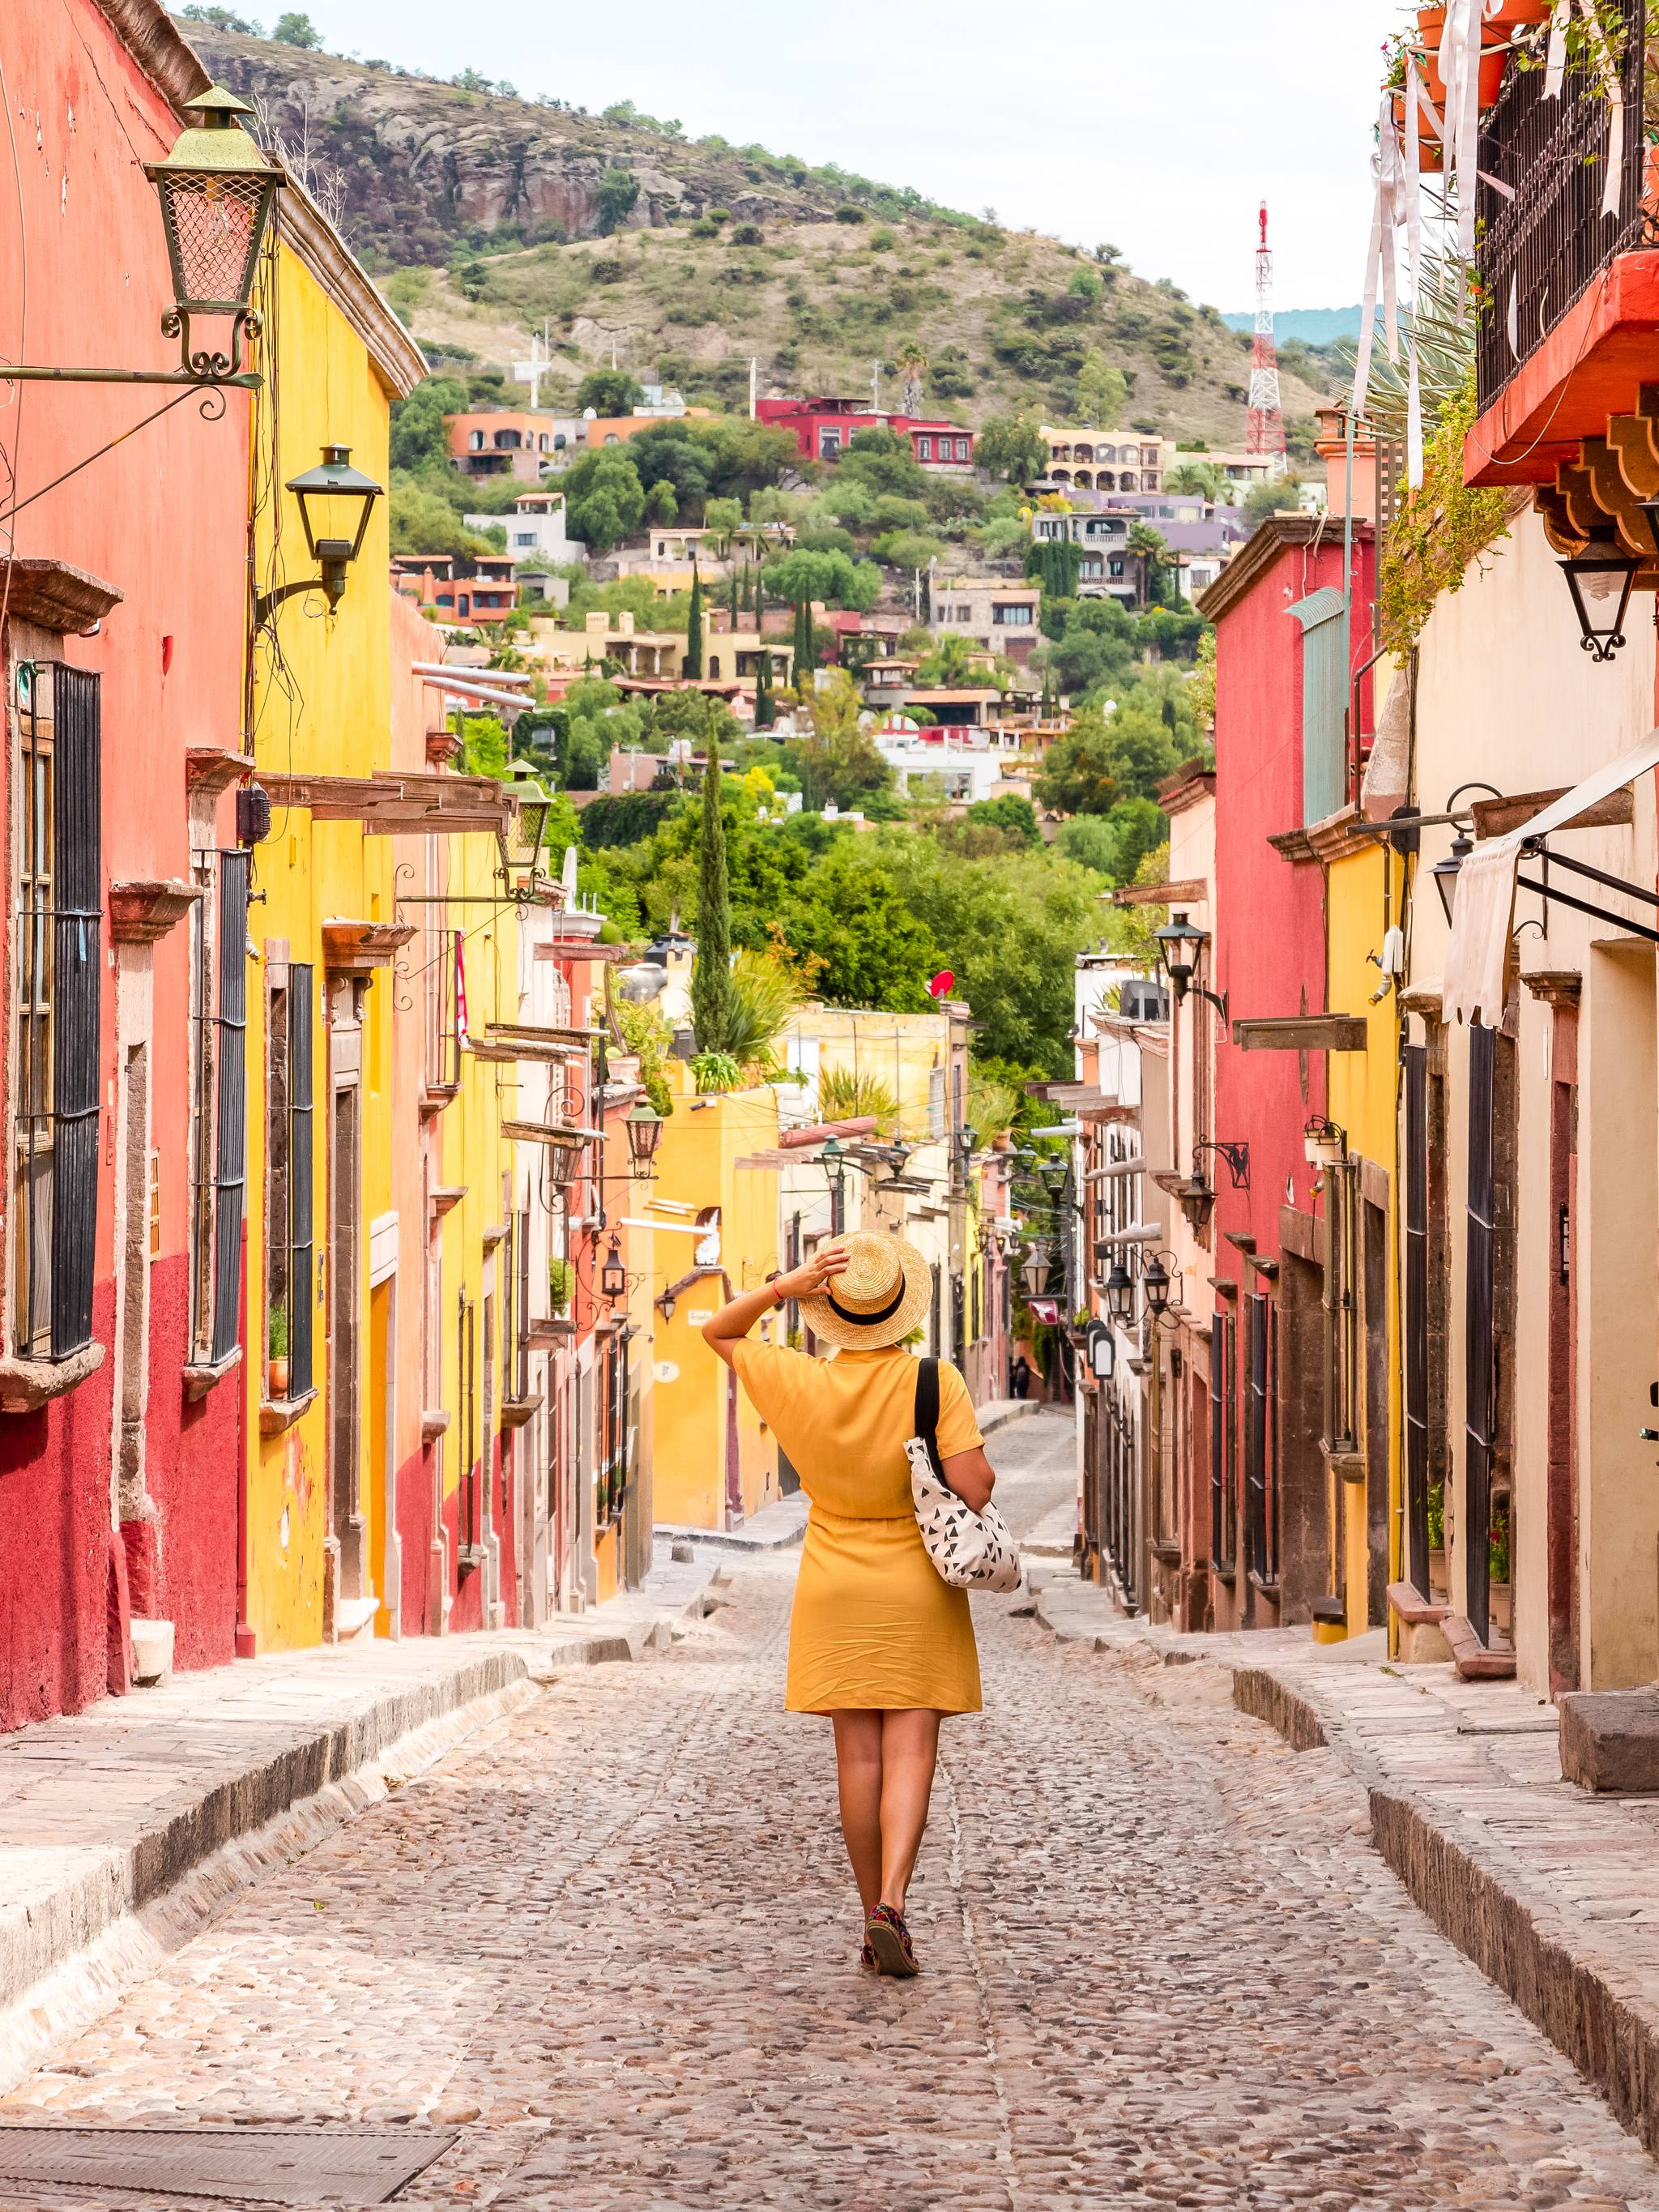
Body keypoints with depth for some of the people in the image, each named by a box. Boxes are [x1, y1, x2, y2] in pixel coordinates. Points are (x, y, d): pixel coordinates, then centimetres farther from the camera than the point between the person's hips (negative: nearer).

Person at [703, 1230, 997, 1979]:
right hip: (919, 1589, -2)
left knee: (858, 1755, 6)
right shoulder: (936, 1383, -16)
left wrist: (786, 1286, -9)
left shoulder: (802, 1384, -10)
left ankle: (874, 1913, 8)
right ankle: (890, 1904, -20)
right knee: (910, 1753, -3)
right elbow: (974, 1490, -21)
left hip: (837, 1592, 2)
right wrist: (978, 1453, 2)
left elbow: (717, 1332, 6)